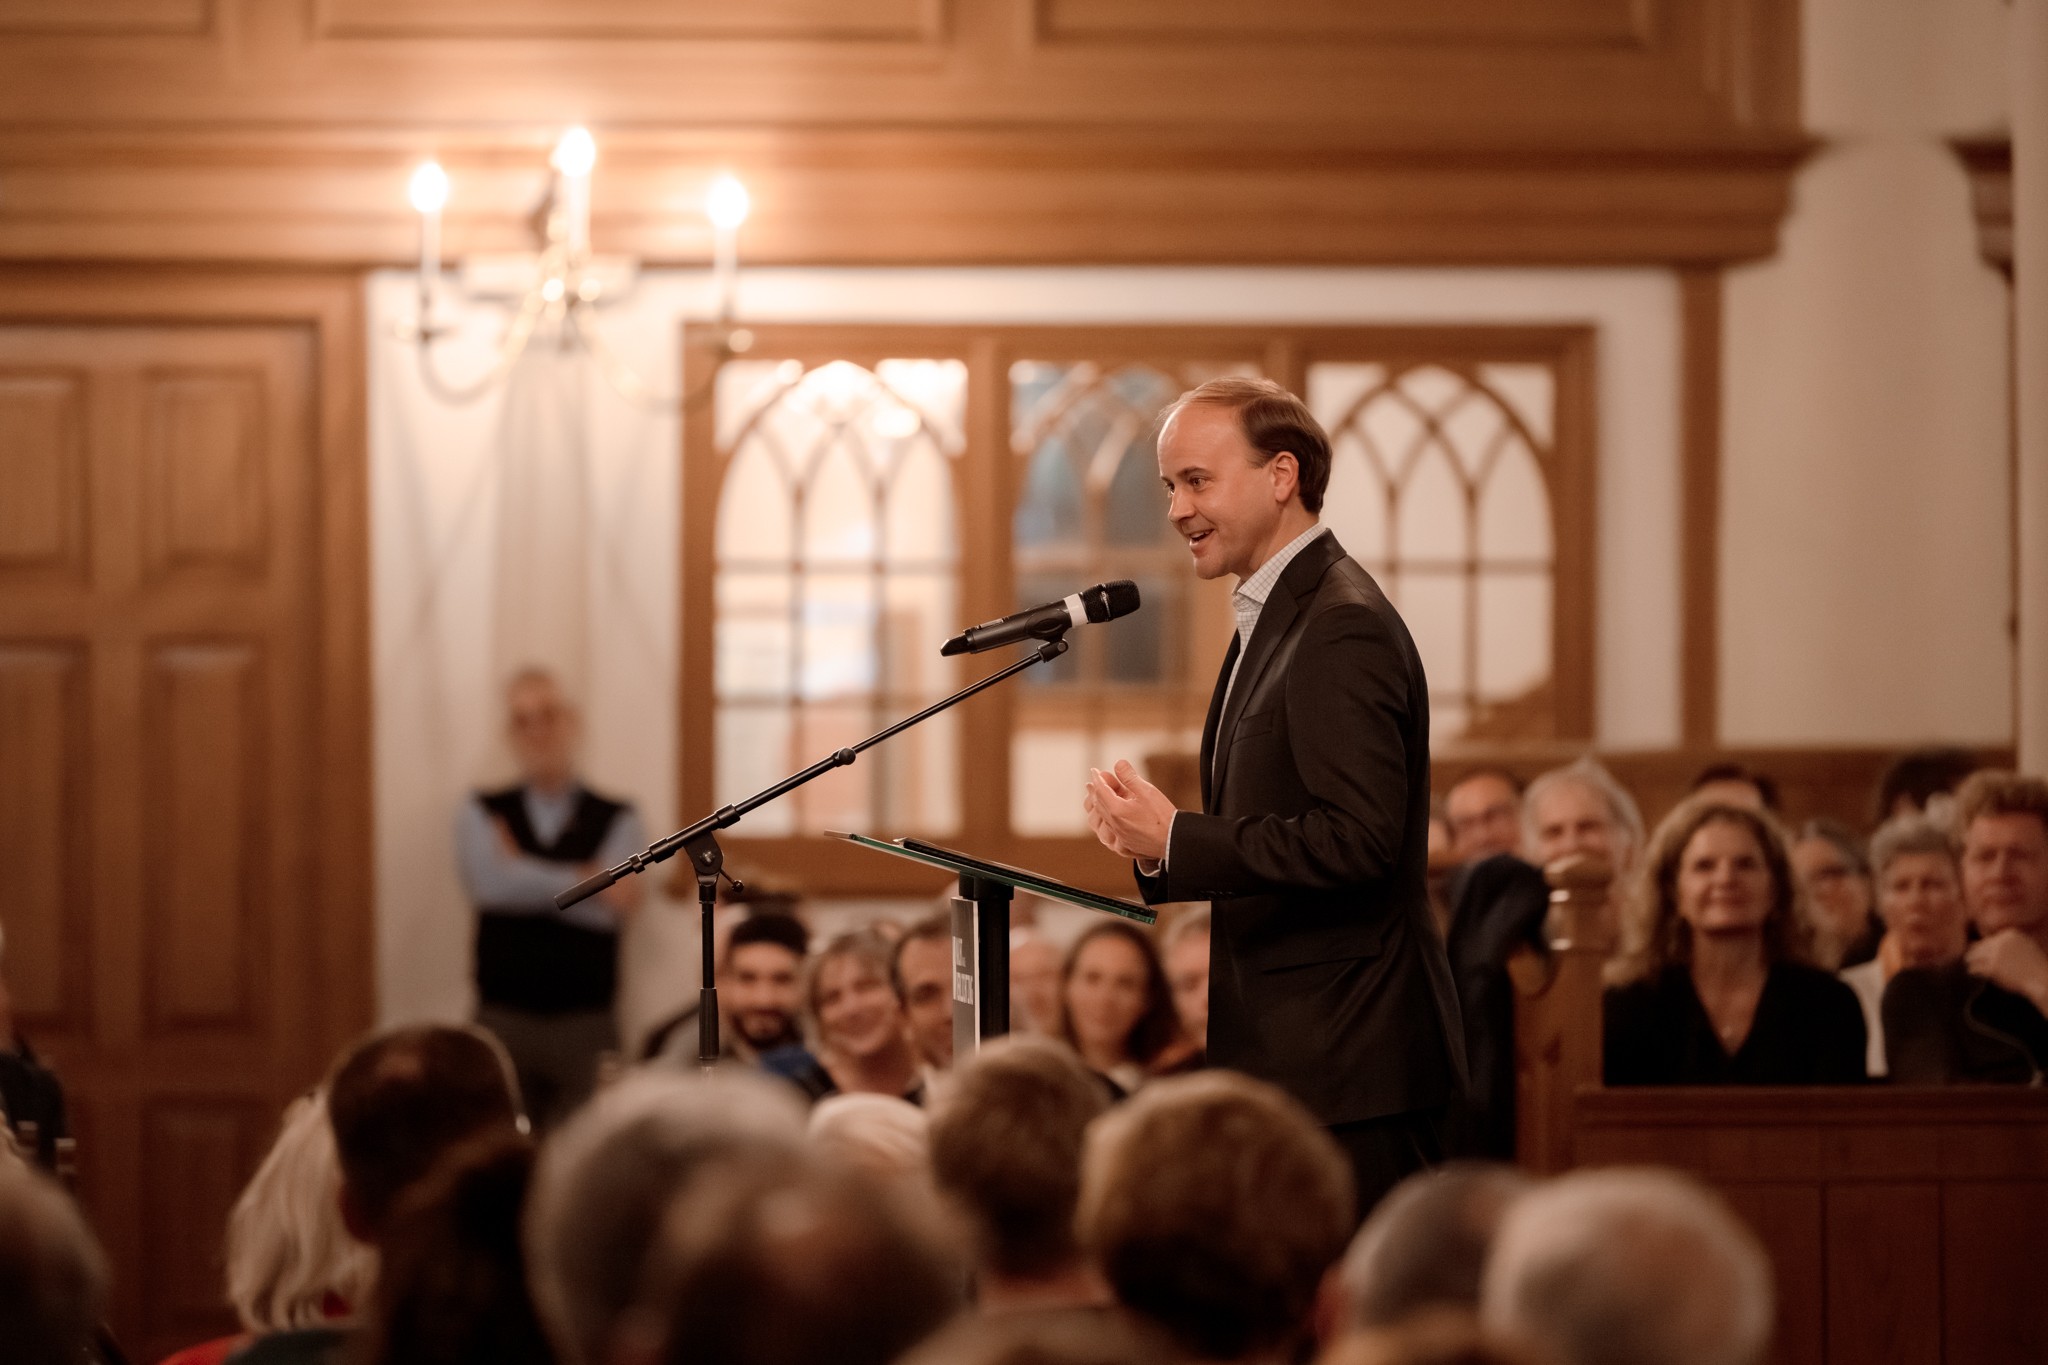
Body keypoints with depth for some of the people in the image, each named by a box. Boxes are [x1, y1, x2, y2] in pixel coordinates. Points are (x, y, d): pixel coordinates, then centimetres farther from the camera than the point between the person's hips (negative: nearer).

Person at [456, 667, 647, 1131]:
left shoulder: (617, 820, 6)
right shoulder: (480, 814, 10)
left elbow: (612, 910, -9)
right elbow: (489, 884, -10)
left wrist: (527, 877, -5)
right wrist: (582, 881, -9)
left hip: (585, 1022, -1)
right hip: (503, 1018, 1)